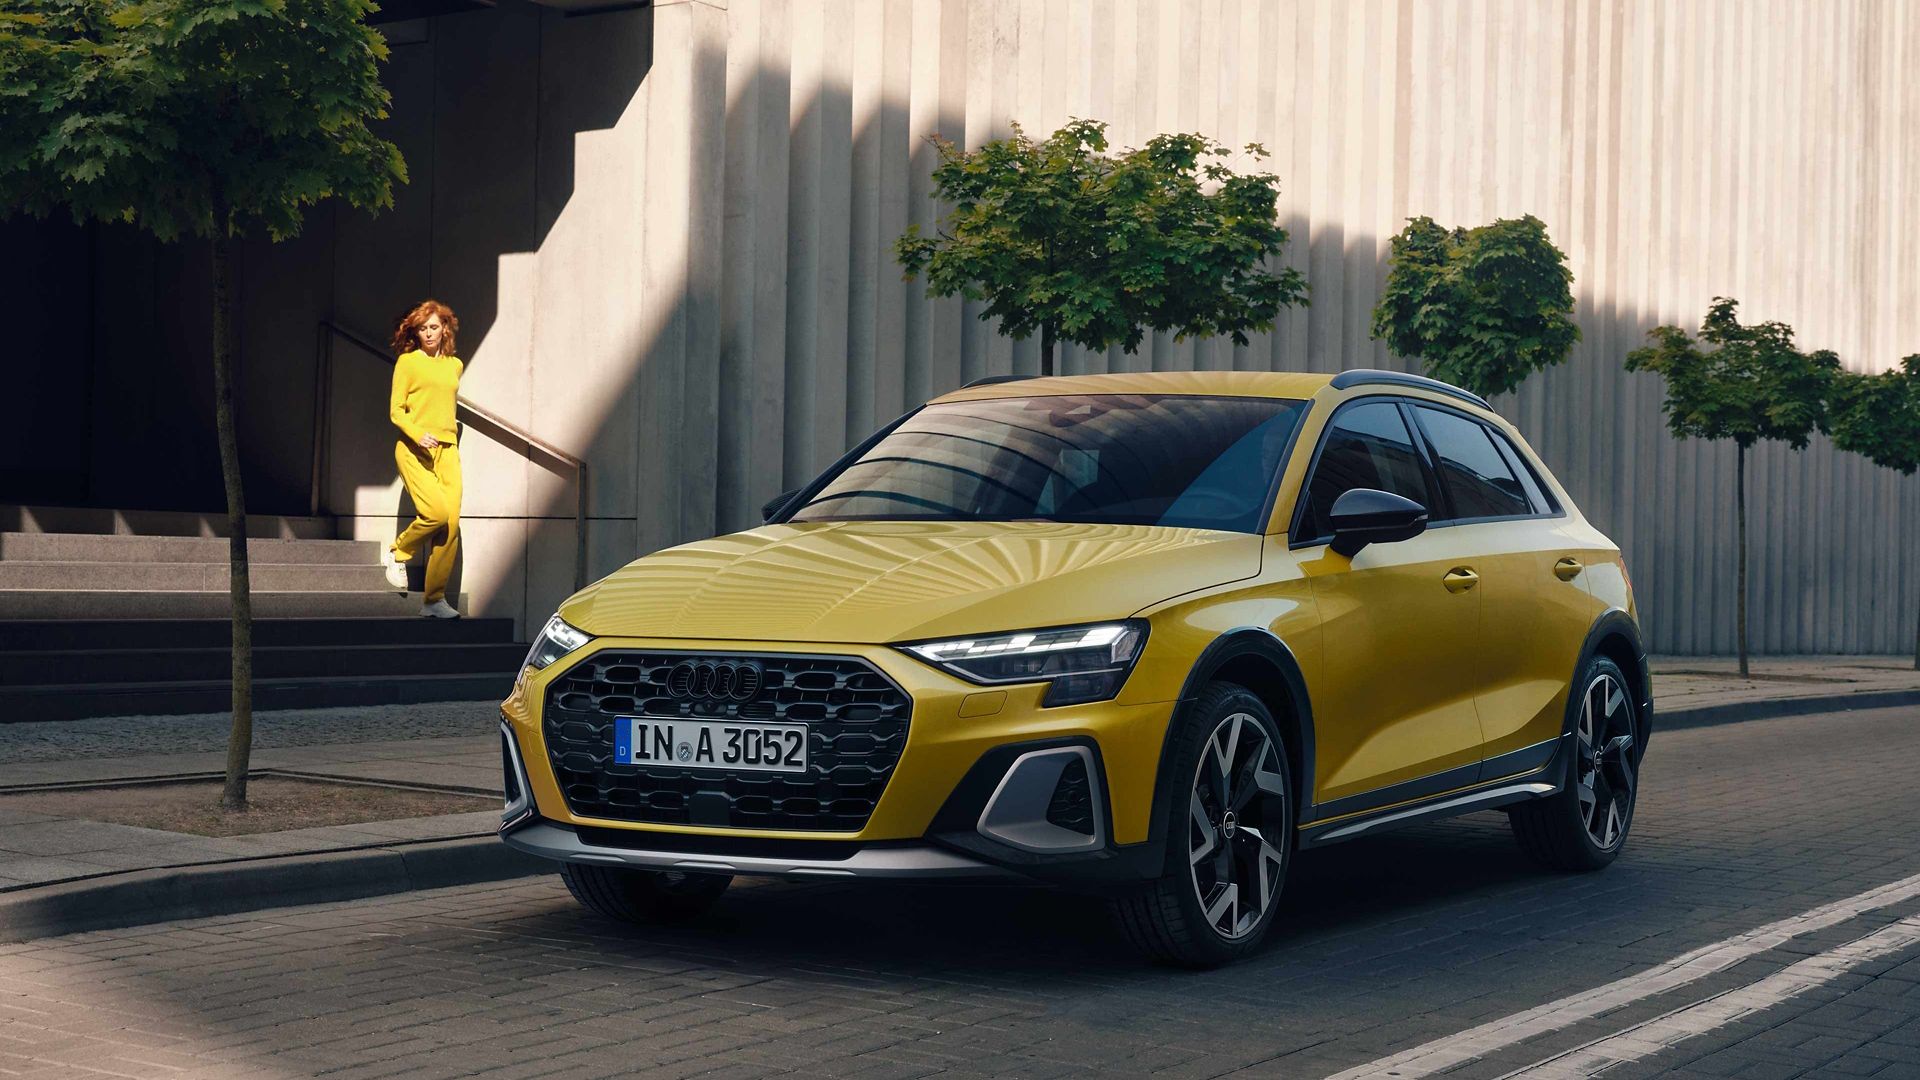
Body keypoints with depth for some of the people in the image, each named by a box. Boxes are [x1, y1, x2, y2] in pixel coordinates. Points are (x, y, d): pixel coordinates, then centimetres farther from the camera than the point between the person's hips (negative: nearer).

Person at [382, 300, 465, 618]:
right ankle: (398, 552, 7)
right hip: (414, 448, -4)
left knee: (452, 523, -8)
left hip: (447, 449, 5)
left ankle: (435, 599, -4)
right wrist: (418, 434, -18)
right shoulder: (407, 362, 2)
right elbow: (395, 410, -2)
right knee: (436, 512, -23)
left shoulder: (455, 365, 16)